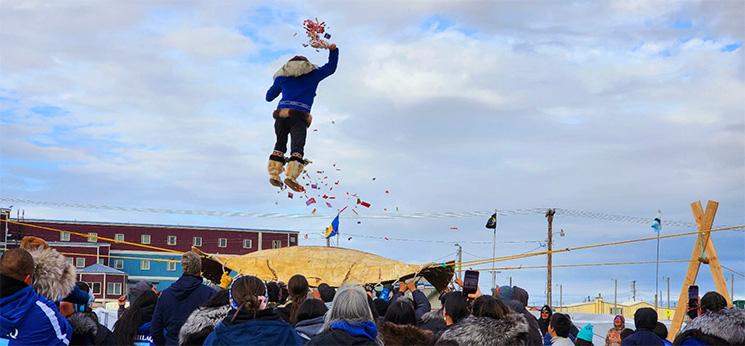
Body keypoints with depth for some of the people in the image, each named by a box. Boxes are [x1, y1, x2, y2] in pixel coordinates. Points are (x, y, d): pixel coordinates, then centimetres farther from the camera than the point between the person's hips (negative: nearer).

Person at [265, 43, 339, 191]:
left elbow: (269, 97, 24)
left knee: (280, 145, 16)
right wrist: (333, 50, 36)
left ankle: (274, 175, 8)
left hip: (281, 115, 2)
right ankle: (291, 176, -24)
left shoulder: (282, 77, 18)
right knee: (297, 147, -6)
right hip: (299, 117, -2)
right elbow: (331, 67, 25)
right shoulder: (312, 75, 14)